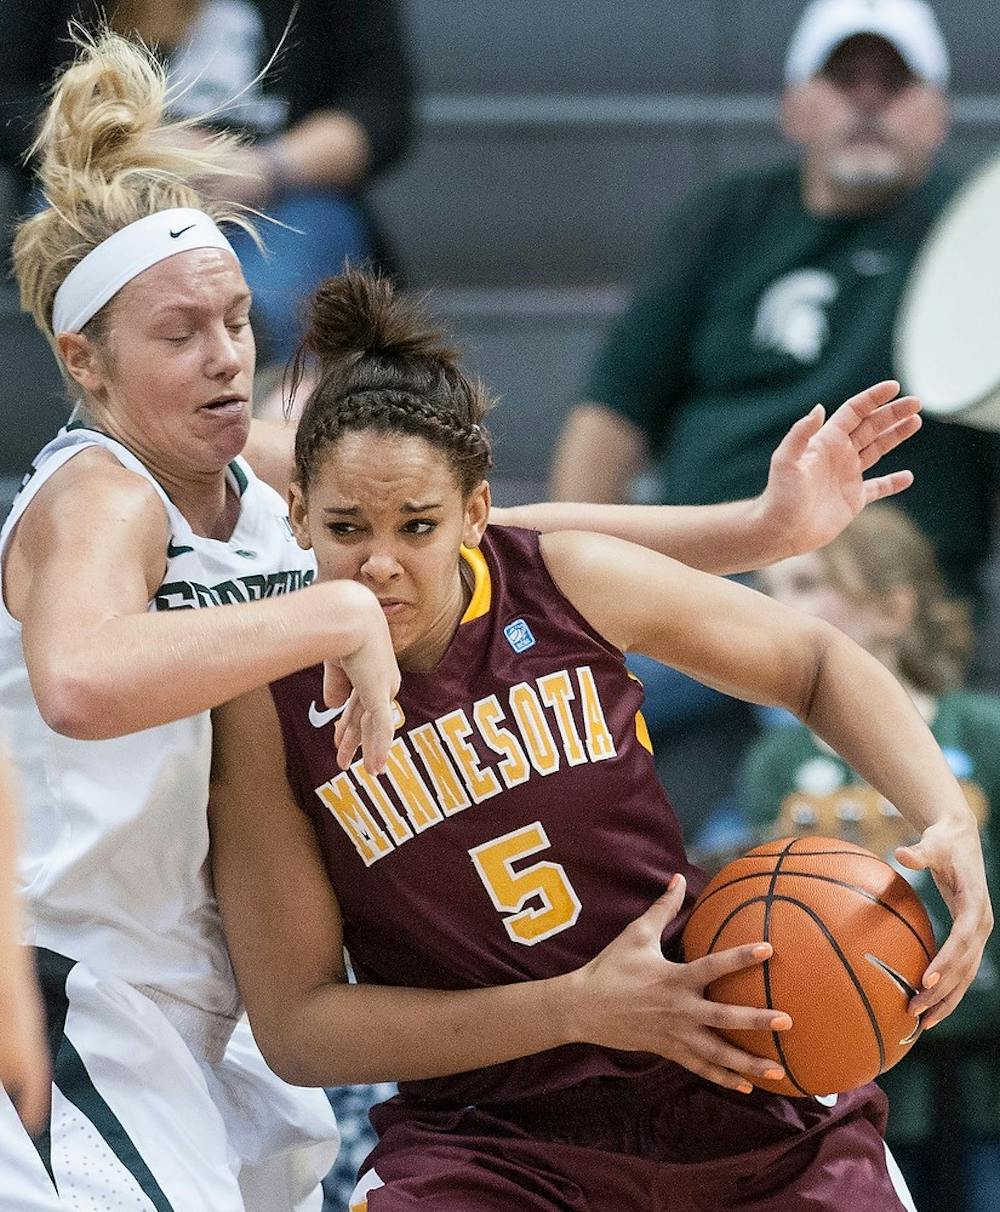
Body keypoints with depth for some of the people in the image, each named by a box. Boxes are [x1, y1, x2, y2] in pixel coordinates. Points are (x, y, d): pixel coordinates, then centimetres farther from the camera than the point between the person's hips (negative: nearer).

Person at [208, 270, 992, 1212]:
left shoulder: (569, 583, -8)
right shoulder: (267, 710, -12)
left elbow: (815, 663, 8)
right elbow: (295, 1027, -11)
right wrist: (578, 1009, -18)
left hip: (738, 1083, 2)